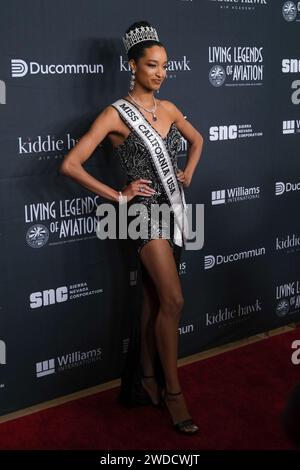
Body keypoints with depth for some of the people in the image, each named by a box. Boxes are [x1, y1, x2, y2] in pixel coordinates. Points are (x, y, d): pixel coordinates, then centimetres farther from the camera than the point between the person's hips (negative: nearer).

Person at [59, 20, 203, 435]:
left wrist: (188, 173, 14)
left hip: (173, 209, 6)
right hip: (146, 210, -6)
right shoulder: (115, 115, -8)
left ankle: (147, 383, 24)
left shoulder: (168, 109, 10)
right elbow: (70, 165, -13)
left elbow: (197, 139, 30)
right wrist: (118, 196, -11)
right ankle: (173, 391, 3)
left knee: (154, 300, 11)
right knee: (173, 300, -12)